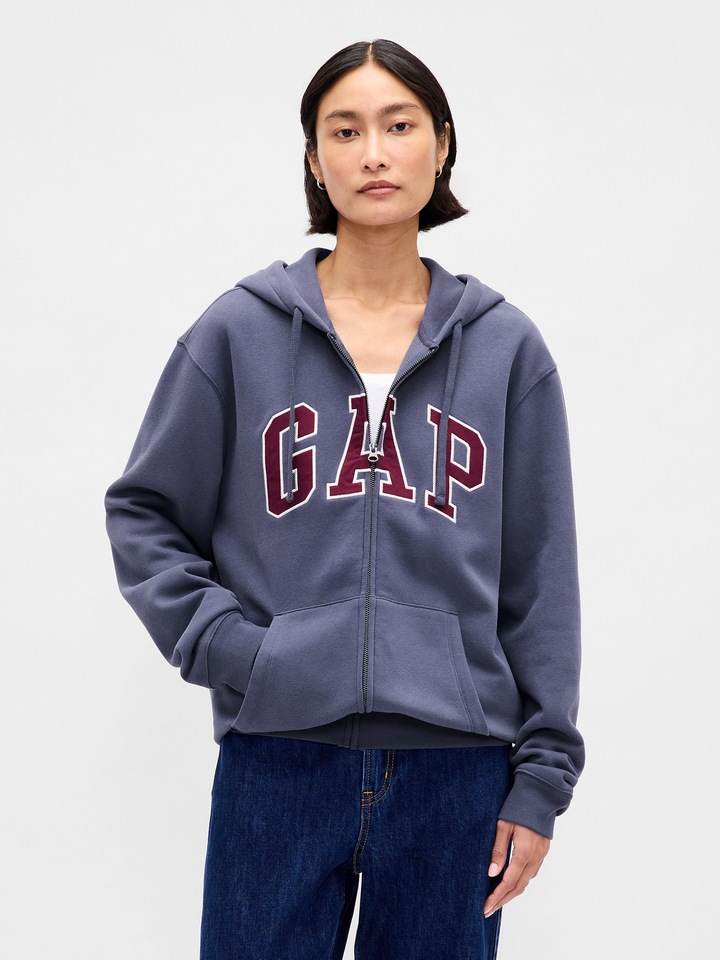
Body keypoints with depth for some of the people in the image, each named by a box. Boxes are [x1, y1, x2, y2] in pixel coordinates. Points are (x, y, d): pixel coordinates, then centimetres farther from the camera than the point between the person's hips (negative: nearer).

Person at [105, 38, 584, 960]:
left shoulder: (506, 348, 5)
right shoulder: (239, 332, 3)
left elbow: (541, 577, 6)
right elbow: (143, 513, 8)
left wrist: (543, 774, 3)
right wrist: (225, 645, -6)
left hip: (455, 770, 1)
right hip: (278, 758, -1)